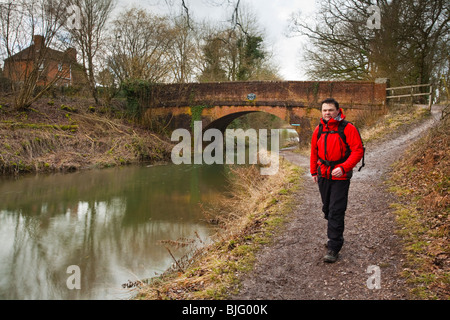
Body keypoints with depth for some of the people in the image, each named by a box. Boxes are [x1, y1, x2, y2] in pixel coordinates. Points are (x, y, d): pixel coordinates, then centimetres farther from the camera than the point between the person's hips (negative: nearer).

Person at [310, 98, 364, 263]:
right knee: (327, 208, 17)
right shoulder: (319, 129, 5)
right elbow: (314, 150, 16)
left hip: (340, 176, -6)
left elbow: (358, 151, -15)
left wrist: (344, 168, -26)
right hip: (323, 175, 6)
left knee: (336, 211, -7)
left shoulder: (348, 128, -12)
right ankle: (336, 237, 37)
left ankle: (334, 247, 0)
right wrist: (314, 171, 18)